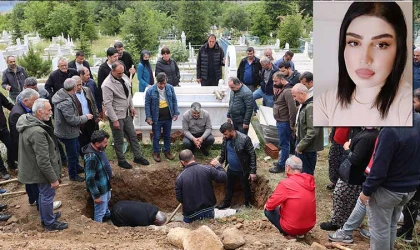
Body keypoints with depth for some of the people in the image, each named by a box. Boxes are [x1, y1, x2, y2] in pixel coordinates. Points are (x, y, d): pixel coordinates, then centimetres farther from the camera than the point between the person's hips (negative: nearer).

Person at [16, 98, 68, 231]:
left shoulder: (28, 122, -1)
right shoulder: (37, 132, -33)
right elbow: (43, 161, -29)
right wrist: (53, 179, -20)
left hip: (35, 168, 10)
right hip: (43, 171, -10)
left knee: (43, 193, 26)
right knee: (47, 196, 9)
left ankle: (45, 217, 44)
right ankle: (50, 223, 28)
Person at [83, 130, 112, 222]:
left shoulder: (99, 149, -9)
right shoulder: (91, 157, -36)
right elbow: (90, 179, -30)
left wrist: (109, 172, 24)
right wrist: (96, 195, -22)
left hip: (105, 184, 9)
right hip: (100, 188, -9)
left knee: (106, 201, 35)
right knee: (100, 211, 12)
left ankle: (107, 214, 61)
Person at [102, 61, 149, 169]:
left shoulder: (124, 77, -2)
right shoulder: (107, 85, -25)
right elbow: (107, 104, -23)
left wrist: (131, 107, 14)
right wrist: (114, 120, -22)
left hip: (127, 114, 8)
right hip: (117, 116, -7)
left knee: (133, 136, 18)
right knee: (119, 140, 10)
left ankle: (138, 157, 33)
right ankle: (121, 161, 27)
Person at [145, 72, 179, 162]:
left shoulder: (170, 88, -6)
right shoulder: (150, 90, -15)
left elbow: (174, 101, 4)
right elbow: (147, 104, -7)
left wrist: (176, 113, 2)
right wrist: (148, 117, -8)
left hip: (168, 117, 3)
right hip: (156, 118, -3)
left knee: (167, 136, 17)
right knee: (156, 137, 8)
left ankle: (167, 151, 34)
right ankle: (156, 153, 25)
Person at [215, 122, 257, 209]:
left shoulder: (244, 139, -27)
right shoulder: (225, 139, -10)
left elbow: (252, 155, -20)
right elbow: (223, 152, 9)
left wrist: (253, 171, -19)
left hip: (243, 171, -5)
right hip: (231, 169, 5)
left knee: (246, 187, 17)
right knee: (228, 186, 22)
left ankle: (248, 203, 40)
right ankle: (226, 203, 43)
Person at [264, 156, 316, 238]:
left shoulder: (285, 184, -20)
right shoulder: (309, 180, -2)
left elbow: (270, 205, -11)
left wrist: (267, 205, 11)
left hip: (292, 228, -6)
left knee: (267, 209, 11)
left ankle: (287, 233, 3)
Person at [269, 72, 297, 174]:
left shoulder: (287, 91, -21)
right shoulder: (281, 89, 10)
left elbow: (292, 109, -24)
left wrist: (292, 125, -20)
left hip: (284, 123, -10)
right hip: (280, 121, 10)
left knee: (284, 144, 1)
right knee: (283, 144, 20)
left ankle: (282, 165, 11)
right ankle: (282, 161, 33)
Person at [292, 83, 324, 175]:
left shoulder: (311, 107, -22)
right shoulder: (306, 105, 9)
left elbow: (312, 131, -26)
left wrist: (300, 146, -19)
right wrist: (299, 144, 14)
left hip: (308, 148, -10)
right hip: (303, 145, 10)